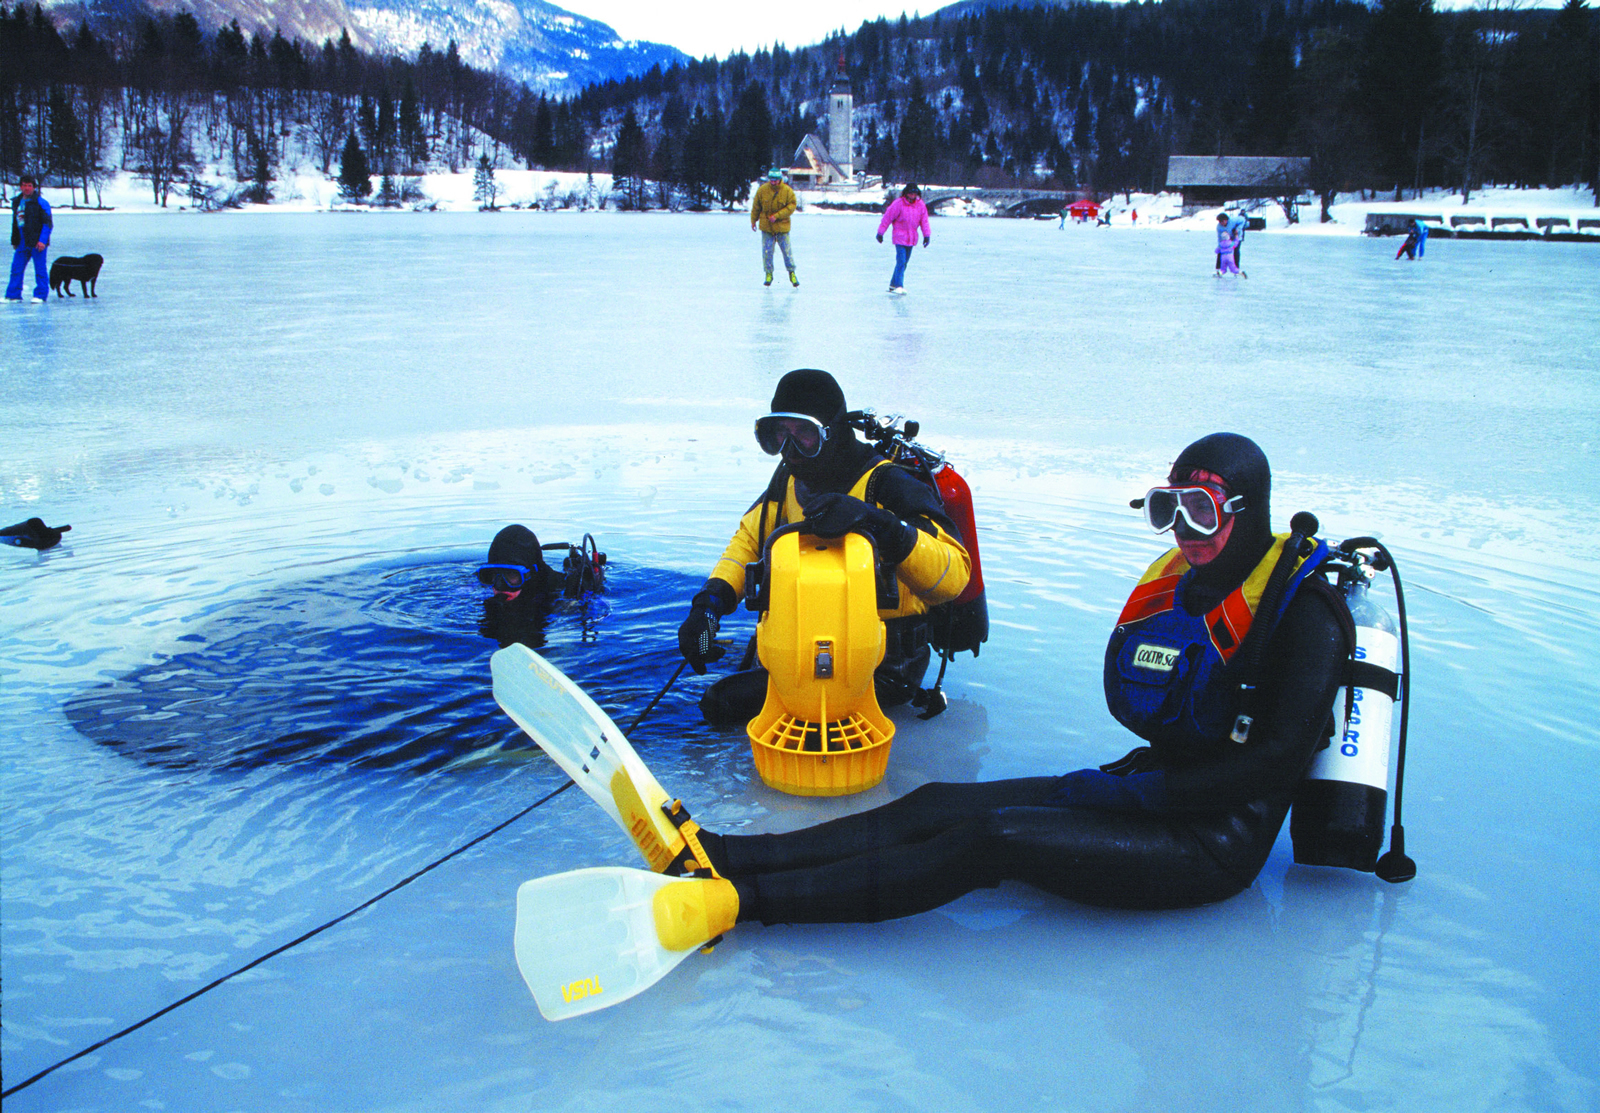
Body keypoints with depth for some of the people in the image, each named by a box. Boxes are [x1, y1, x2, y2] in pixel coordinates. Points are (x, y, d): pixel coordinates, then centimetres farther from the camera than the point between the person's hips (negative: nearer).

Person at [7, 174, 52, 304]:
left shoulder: (41, 203, -6)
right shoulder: (16, 202, 14)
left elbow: (47, 223, -9)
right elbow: (15, 223, 22)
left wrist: (42, 240, -18)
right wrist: (14, 240, 18)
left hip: (37, 243, -6)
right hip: (22, 244, 6)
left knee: (40, 269, -2)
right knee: (16, 269, 6)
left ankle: (41, 295, 5)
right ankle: (13, 295, 11)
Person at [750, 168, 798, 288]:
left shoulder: (787, 191, -9)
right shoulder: (762, 190, -5)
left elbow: (792, 205, -10)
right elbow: (756, 206, 6)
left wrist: (777, 216, -17)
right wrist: (753, 220, 12)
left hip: (782, 225, -1)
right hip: (766, 225, 1)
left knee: (786, 250, 1)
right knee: (767, 251, 2)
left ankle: (792, 273, 15)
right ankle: (768, 274, 15)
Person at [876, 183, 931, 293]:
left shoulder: (920, 205, 4)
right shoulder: (898, 204, -11)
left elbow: (924, 221, 8)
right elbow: (887, 217, -7)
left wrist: (927, 235, 0)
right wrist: (880, 233, -6)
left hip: (911, 238, 5)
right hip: (900, 237, -5)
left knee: (904, 262, 8)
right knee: (901, 261, -14)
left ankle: (893, 285, 15)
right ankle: (898, 286, -15)